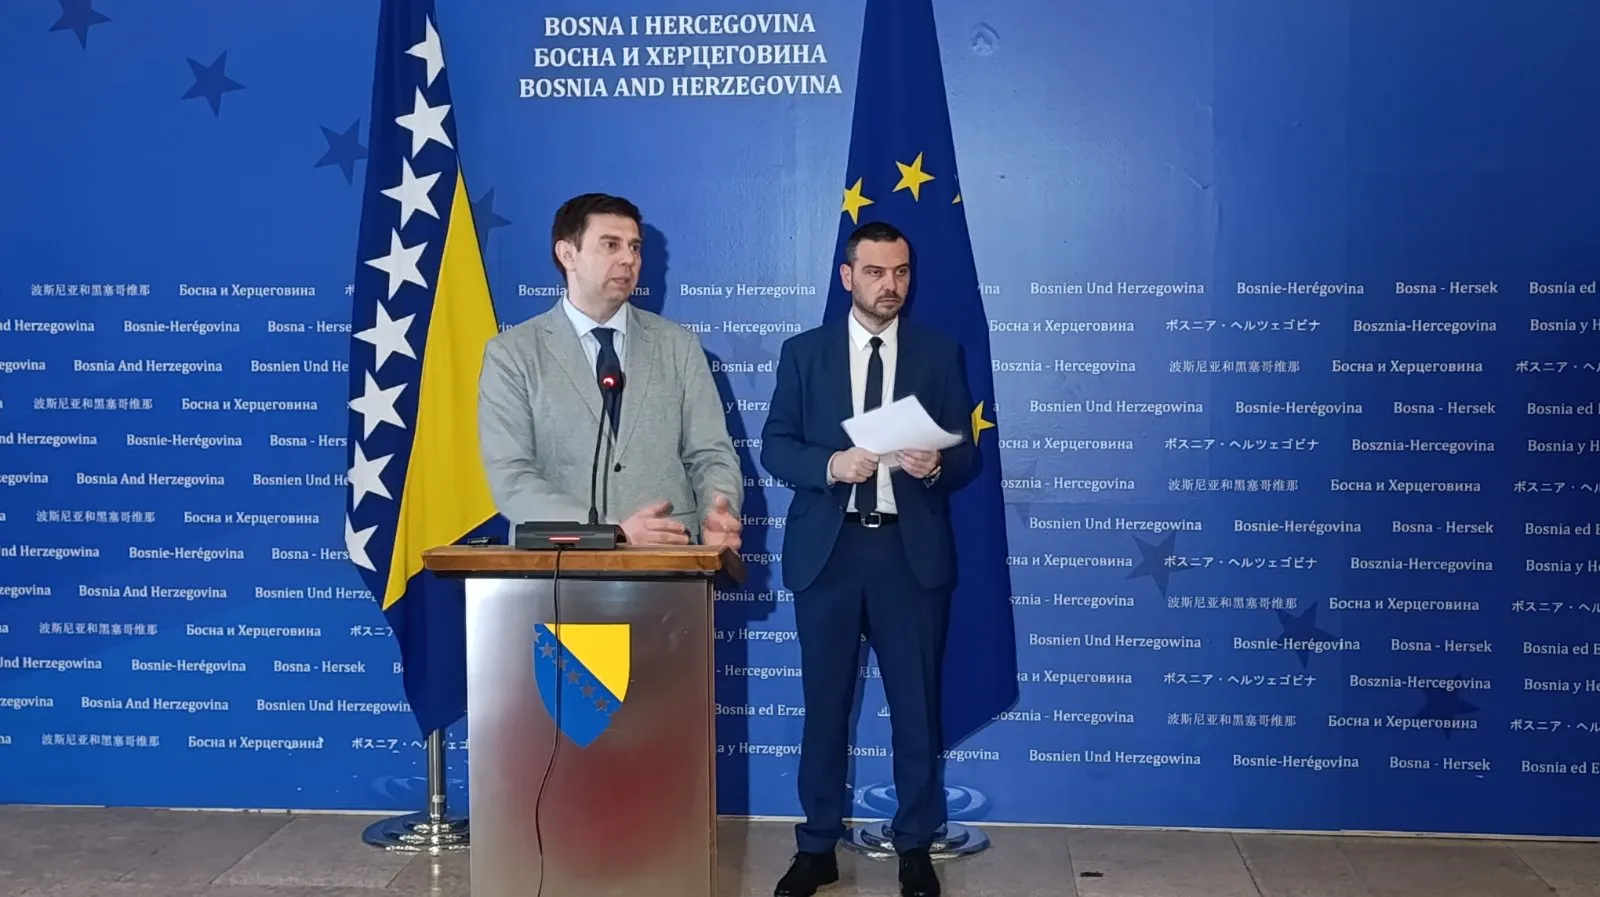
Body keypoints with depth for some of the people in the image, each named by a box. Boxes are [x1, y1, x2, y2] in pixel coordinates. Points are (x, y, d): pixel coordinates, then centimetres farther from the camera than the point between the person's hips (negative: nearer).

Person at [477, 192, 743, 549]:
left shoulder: (679, 346, 10)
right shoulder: (511, 354, 3)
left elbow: (711, 455, 8)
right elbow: (511, 479, -5)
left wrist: (718, 517, -14)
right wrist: (615, 532, -16)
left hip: (667, 560, 2)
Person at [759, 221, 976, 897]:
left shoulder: (940, 353, 5)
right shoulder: (803, 352, 5)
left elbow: (966, 454, 3)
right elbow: (774, 447, 1)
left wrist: (935, 466, -19)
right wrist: (831, 465, -17)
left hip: (911, 550, 0)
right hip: (826, 547, 0)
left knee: (916, 704, 6)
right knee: (824, 702, 8)